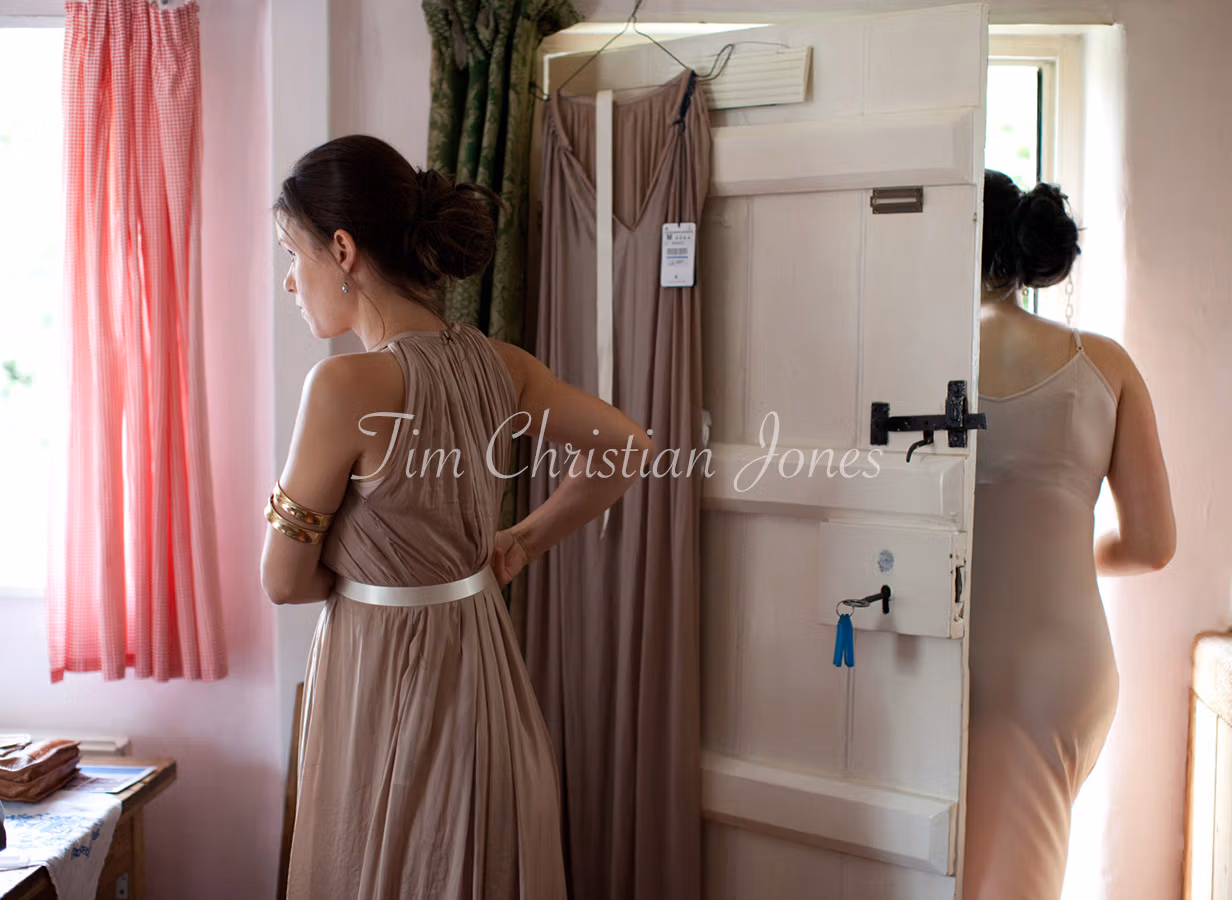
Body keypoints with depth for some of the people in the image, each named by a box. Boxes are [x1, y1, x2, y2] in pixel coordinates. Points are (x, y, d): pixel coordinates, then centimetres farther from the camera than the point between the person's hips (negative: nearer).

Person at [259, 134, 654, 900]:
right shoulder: (495, 363, -3)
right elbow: (630, 446, 7)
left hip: (388, 678, -7)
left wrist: (375, 575, 6)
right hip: (483, 668, 7)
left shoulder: (348, 384, -22)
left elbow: (285, 579, -12)